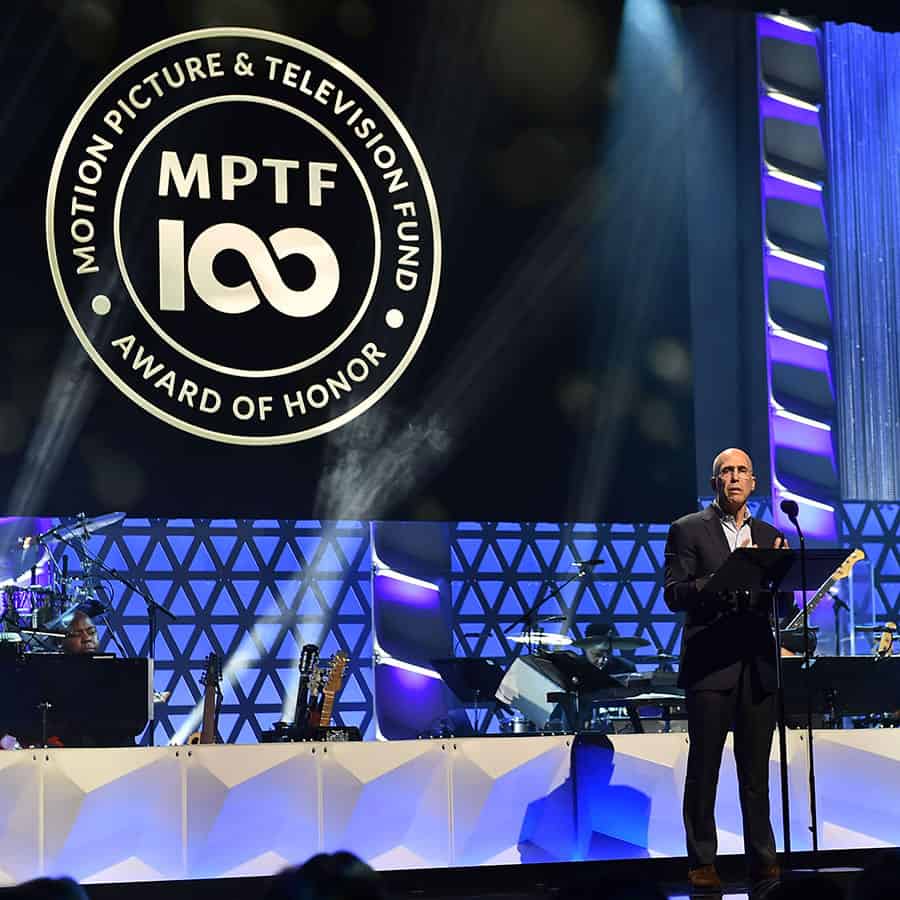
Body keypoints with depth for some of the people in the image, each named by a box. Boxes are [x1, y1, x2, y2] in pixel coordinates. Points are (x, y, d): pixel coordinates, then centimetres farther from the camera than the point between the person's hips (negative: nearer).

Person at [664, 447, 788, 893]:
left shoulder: (770, 537, 16)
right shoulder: (688, 530, 3)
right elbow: (674, 595, -6)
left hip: (758, 667, 3)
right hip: (710, 664, -3)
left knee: (756, 772, 5)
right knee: (703, 768, -1)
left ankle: (762, 860, 8)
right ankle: (702, 863, 4)